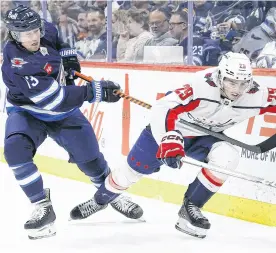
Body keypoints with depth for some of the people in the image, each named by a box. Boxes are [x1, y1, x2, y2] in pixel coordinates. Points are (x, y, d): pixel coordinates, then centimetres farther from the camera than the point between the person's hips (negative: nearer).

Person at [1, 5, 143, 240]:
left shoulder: (46, 32, -15)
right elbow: (54, 98, -36)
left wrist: (67, 54, -5)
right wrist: (95, 91, -36)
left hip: (64, 111, 5)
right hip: (28, 112, -5)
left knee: (89, 157, 7)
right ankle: (43, 208, -21)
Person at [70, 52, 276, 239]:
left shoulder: (255, 96, -25)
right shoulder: (203, 87, -38)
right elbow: (163, 109, -42)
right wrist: (169, 141, -54)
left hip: (205, 137, 3)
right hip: (169, 128, -3)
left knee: (226, 158, -26)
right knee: (134, 168, 7)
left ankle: (190, 208, -10)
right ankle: (99, 200, 37)